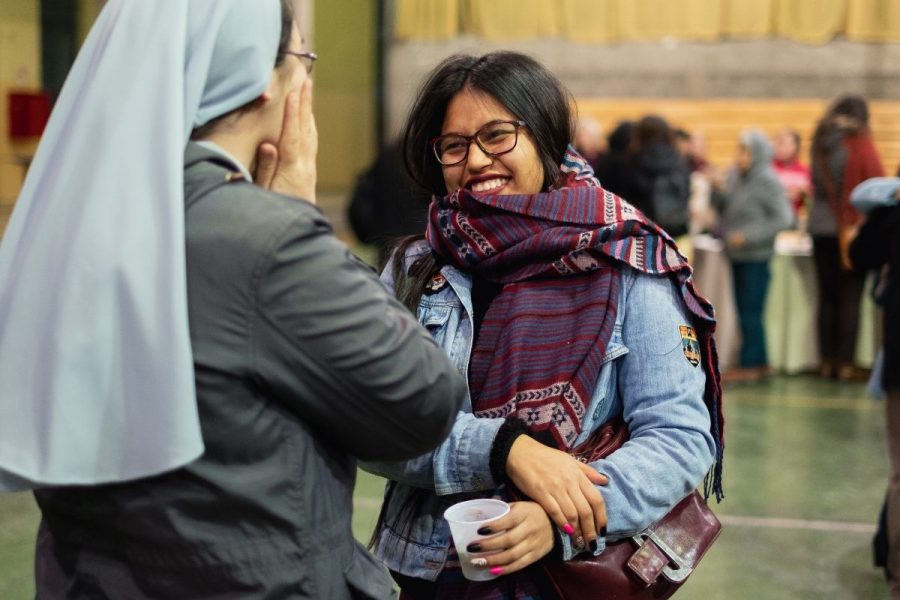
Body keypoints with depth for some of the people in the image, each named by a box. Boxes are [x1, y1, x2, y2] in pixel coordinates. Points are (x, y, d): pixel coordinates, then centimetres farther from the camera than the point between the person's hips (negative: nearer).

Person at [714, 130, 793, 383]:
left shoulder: (768, 181, -12)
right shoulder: (735, 175, 7)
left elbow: (783, 218, -15)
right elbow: (726, 209, 14)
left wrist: (748, 236, -20)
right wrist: (717, 191, -5)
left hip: (756, 257, -7)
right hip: (737, 255, 7)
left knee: (750, 312, -3)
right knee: (744, 311, 11)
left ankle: (751, 364, 4)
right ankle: (759, 362, 19)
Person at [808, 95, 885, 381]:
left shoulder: (820, 143, 7)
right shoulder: (860, 143, -9)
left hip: (821, 227, 5)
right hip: (855, 228, -5)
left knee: (827, 296, 9)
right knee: (851, 297, -1)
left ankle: (827, 360, 11)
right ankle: (846, 362, -2)